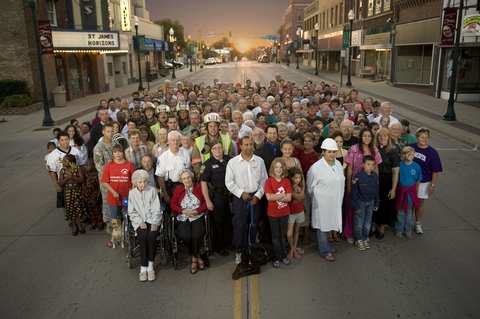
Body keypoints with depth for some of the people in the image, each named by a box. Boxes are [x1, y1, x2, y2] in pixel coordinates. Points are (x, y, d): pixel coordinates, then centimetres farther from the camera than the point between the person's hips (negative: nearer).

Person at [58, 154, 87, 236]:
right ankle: (74, 226, 23)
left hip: (78, 192, -2)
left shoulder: (78, 169, -7)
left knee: (79, 208, 4)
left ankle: (80, 225, 22)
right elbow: (60, 183, -5)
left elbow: (82, 179, -16)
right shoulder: (62, 171, 1)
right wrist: (67, 177, -20)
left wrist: (73, 177, -26)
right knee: (70, 209, 7)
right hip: (68, 192, 2)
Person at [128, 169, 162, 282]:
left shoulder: (152, 190, 7)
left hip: (153, 220, 0)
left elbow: (156, 209, 2)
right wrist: (140, 222, -9)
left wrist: (154, 222, -12)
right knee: (143, 236, -30)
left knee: (152, 236, -30)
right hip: (139, 221, 0)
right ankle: (143, 267, -21)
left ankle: (150, 266, -17)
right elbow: (132, 212, 8)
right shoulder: (132, 193, 11)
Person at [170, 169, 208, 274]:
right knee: (185, 236, -28)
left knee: (197, 235, -29)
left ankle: (194, 258, -2)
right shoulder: (178, 189, 14)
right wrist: (184, 211, -9)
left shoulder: (199, 188, 10)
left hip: (197, 217, -1)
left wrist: (196, 211, -10)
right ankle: (197, 256, -2)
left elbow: (205, 203, 4)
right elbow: (173, 204, 7)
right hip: (183, 218, 1)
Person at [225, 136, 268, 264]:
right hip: (240, 198, -2)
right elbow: (229, 182, -3)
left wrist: (258, 195, -4)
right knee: (239, 226, 0)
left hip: (255, 198, 2)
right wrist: (241, 193, -10)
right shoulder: (233, 162, -3)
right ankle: (239, 251, 17)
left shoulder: (259, 161, 3)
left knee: (254, 225, 10)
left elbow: (264, 180, 6)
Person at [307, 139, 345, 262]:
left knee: (329, 223, 16)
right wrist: (316, 198, 2)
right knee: (322, 225, 6)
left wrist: (340, 197, 14)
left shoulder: (338, 164, 2)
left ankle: (324, 244, 37)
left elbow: (341, 182, 14)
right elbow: (309, 187, -6)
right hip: (322, 202, -5)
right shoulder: (316, 167, -16)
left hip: (335, 202, 5)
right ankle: (325, 251, 20)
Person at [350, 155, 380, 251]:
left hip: (371, 202, 4)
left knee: (367, 223, 13)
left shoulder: (375, 176, -3)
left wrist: (376, 203, 10)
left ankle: (365, 239, 29)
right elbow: (354, 193, -13)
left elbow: (376, 190, 8)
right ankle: (358, 240, 22)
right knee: (359, 223, 5)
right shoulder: (358, 177, -19)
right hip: (361, 203, -4)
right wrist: (356, 206, -10)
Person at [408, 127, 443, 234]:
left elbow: (435, 171, -6)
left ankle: (418, 223, 29)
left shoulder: (432, 152, -10)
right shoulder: (410, 147, -5)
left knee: (420, 202, 12)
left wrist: (432, 185, -8)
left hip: (424, 182, -1)